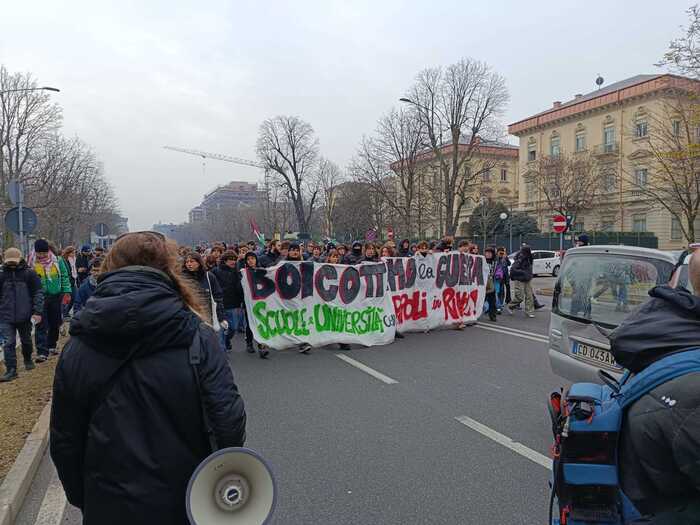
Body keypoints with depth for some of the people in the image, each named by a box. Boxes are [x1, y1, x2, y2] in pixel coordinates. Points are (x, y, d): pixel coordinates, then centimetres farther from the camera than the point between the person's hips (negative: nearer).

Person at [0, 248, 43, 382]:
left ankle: (28, 360, 39)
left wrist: (37, 312, -11)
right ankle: (11, 370, 1)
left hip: (25, 316, -1)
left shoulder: (29, 274, -4)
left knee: (26, 340, 17)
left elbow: (38, 293, -5)